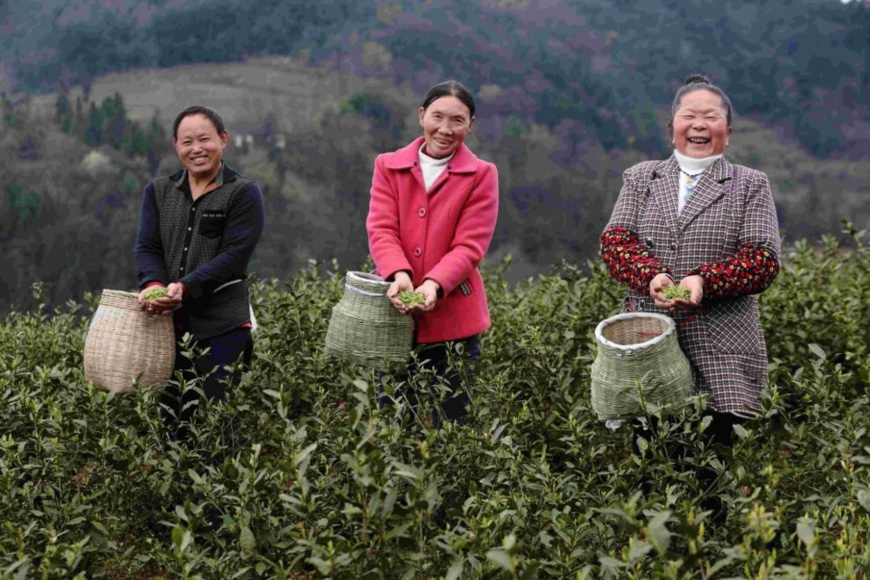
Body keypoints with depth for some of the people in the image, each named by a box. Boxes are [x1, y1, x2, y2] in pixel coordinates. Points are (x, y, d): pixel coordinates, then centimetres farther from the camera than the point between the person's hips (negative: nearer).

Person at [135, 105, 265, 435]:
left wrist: (185, 287, -22)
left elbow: (234, 255, -10)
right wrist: (152, 284, -16)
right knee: (167, 414, 6)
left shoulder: (243, 194, 0)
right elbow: (147, 247, 7)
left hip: (222, 324, -4)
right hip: (167, 321, 4)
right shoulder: (158, 191, 15)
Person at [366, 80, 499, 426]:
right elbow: (380, 229, -2)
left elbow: (470, 245, -7)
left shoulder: (481, 175, 3)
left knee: (450, 424, 1)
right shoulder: (388, 166, 10)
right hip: (395, 312, 2)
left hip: (452, 319, -2)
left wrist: (434, 284, -24)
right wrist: (399, 274, -22)